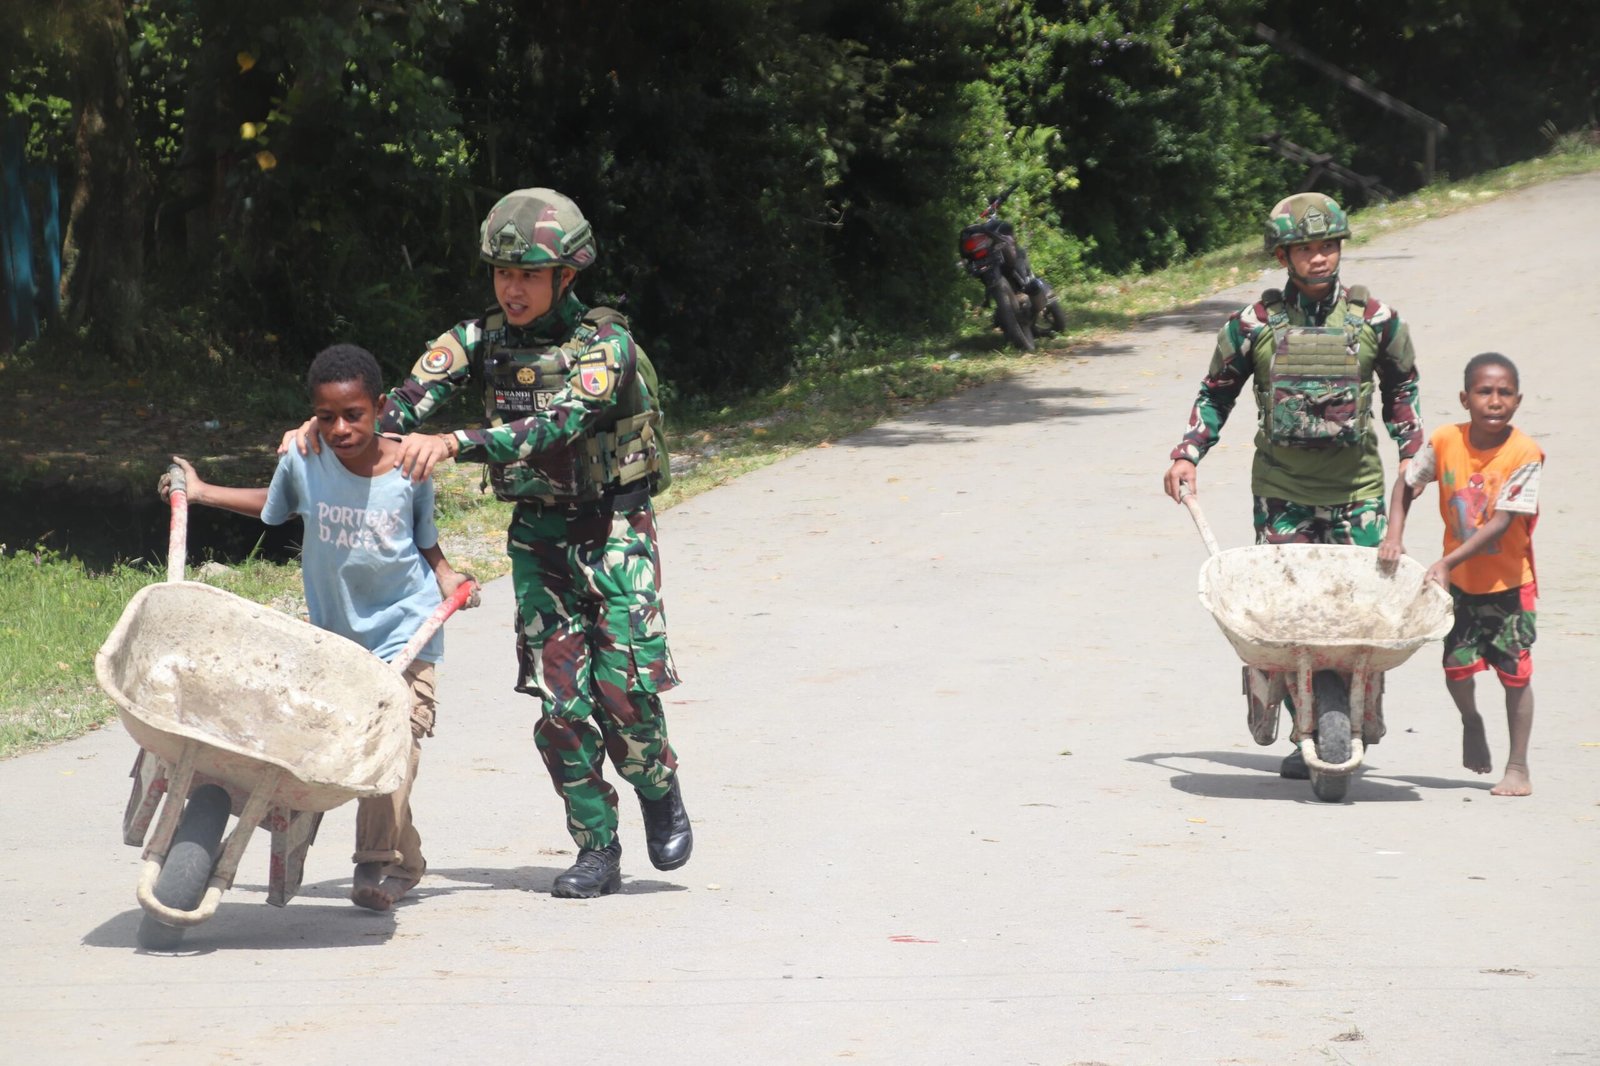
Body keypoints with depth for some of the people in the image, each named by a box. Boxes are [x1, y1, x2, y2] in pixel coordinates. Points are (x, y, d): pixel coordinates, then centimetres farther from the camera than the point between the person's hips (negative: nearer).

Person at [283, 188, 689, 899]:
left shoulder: (604, 345, -16)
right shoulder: (483, 337, -2)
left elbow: (557, 425, -33)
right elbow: (403, 405, -14)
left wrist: (454, 444, -45)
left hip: (613, 527, -4)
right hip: (538, 531, 4)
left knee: (624, 685, -11)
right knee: (559, 694, -4)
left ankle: (659, 791, 20)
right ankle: (596, 848, 6)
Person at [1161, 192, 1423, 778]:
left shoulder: (1373, 318, 1)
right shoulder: (1255, 323, -1)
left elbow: (1400, 386, 18)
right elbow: (1216, 391, 12)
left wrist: (1411, 454, 14)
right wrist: (1187, 455, 2)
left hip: (1356, 488, 0)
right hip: (1282, 492, 0)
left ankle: (1363, 717, 13)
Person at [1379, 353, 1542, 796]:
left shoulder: (1524, 455, -19)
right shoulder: (1446, 442, -9)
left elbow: (1501, 523, -23)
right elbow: (1407, 483, 7)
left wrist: (1447, 562, -27)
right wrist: (1394, 535, -6)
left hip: (1509, 580, -2)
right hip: (1459, 580, 2)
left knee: (1514, 670, -1)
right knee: (1458, 664, -5)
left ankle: (1518, 768, 11)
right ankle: (1471, 722, 29)